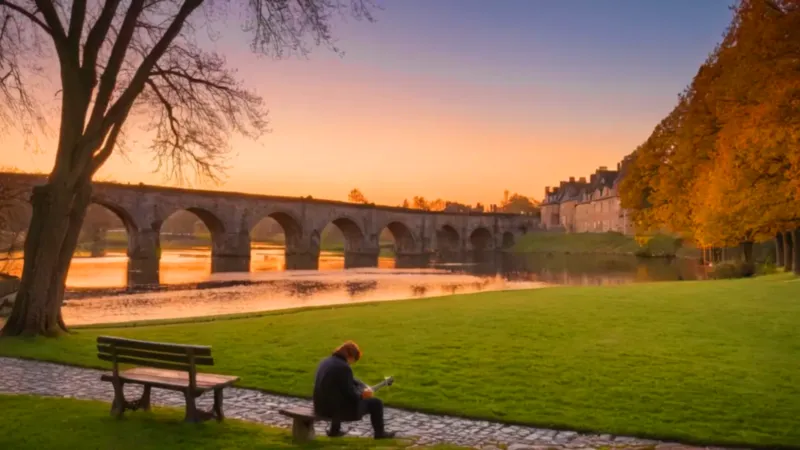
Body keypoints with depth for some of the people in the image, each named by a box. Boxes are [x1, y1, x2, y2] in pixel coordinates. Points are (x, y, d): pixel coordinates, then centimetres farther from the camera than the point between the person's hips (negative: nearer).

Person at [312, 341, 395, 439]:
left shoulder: (325, 362, 6)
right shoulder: (343, 367, -22)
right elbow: (350, 394, -18)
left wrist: (365, 387, 8)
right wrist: (362, 394, 1)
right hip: (339, 408, -8)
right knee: (376, 403, 8)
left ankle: (334, 430, 41)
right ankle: (379, 433, 27)